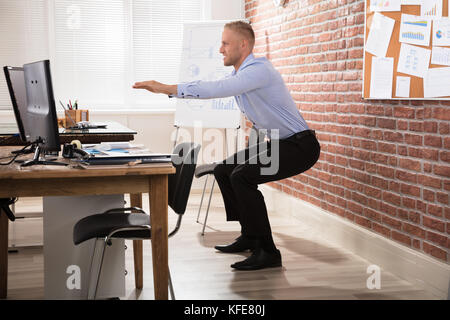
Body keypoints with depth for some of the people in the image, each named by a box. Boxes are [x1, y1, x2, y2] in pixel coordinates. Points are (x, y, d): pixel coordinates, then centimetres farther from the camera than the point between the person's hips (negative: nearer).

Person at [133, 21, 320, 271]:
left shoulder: (258, 70, -22)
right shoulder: (240, 74, 10)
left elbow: (216, 89, -33)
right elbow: (211, 87, 9)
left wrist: (166, 88, -32)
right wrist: (165, 88, -2)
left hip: (299, 145, -10)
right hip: (276, 142, 10)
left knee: (242, 175, -25)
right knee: (223, 171, 10)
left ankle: (267, 252, -18)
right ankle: (250, 236, 19)